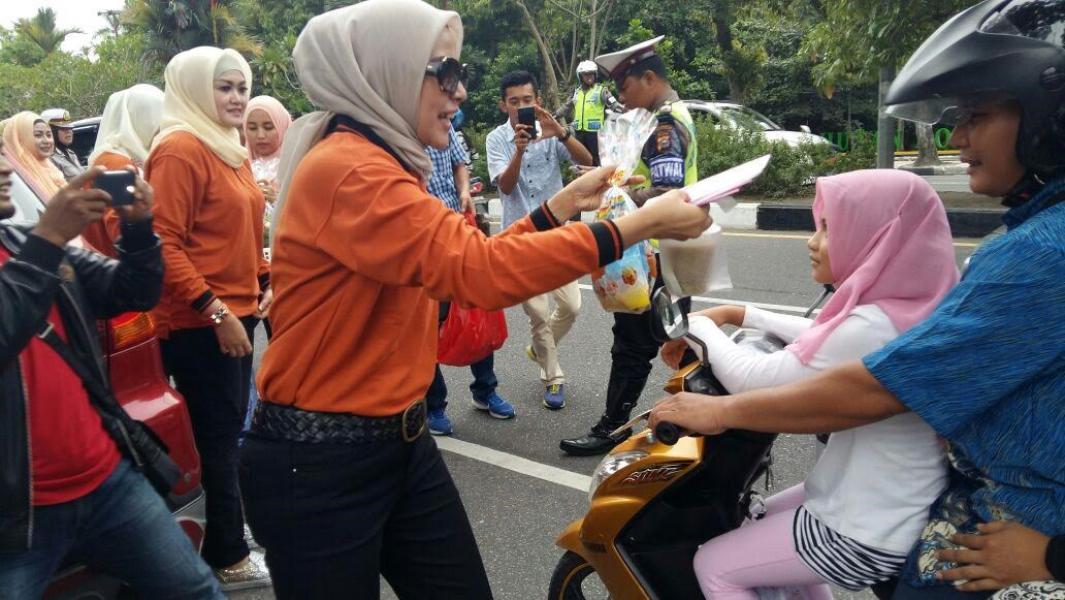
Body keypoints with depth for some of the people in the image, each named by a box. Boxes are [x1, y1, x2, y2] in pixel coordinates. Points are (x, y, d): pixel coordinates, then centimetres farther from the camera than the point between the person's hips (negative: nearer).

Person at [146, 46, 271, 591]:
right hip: (199, 323, -9)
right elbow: (163, 245, -21)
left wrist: (264, 287, 14)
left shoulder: (231, 150, 14)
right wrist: (216, 312, -21)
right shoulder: (180, 149, -15)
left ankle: (227, 529, 33)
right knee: (217, 435, 1)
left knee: (227, 429, 17)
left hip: (234, 312, 9)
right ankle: (228, 558, 15)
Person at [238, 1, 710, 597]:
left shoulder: (381, 163, 11)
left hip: (401, 442, 9)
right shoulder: (345, 168, -21)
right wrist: (640, 225, -25)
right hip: (319, 463, -9)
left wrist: (563, 205, 8)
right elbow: (479, 270, -31)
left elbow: (461, 261, 13)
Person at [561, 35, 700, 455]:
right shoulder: (677, 116, 15)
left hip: (654, 253, -10)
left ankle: (612, 427, 10)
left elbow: (667, 195, -26)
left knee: (633, 341, -1)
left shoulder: (664, 124, -17)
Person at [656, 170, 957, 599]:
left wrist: (697, 326, -7)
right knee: (768, 513, 30)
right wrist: (735, 315, 9)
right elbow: (818, 337, 15)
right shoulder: (914, 307, 0)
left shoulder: (871, 329, -30)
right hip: (900, 507, 9)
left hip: (868, 535, -9)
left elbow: (751, 379, -24)